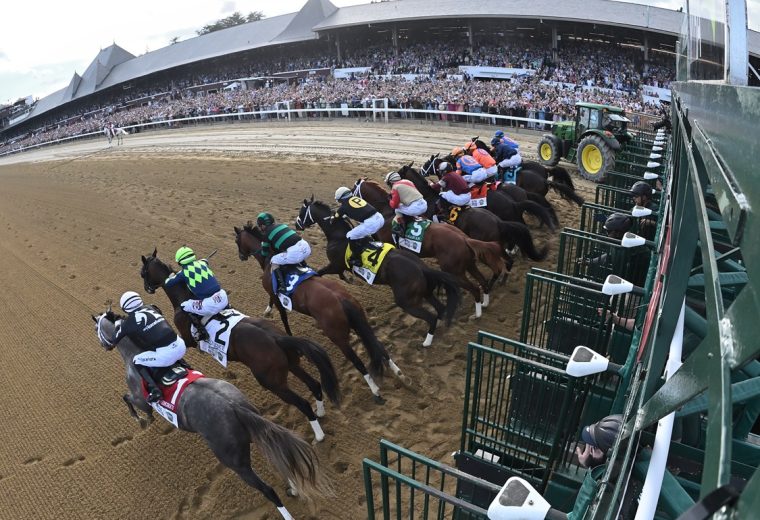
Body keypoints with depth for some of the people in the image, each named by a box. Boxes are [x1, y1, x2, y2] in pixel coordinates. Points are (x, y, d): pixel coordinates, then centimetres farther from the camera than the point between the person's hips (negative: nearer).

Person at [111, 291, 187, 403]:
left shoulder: (128, 323, 4)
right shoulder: (150, 308, 17)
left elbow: (114, 341, 19)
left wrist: (117, 325, 35)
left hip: (164, 355, -5)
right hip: (181, 346, 6)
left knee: (137, 361, 16)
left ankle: (154, 389, 0)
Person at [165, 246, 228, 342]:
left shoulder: (183, 272, 3)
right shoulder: (202, 263, 14)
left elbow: (167, 284, 17)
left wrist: (172, 275, 36)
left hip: (209, 305, -5)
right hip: (223, 297, 5)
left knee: (184, 307, 16)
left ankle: (202, 332, 12)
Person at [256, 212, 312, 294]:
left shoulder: (267, 234, 10)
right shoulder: (282, 225, 25)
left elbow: (265, 253, 21)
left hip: (294, 252, -7)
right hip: (306, 246, 7)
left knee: (274, 261, 8)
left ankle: (281, 286, -6)